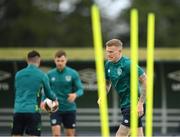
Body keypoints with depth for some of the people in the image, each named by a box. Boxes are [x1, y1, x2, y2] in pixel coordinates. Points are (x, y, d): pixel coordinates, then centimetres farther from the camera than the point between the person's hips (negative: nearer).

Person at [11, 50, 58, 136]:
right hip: (33, 110, -3)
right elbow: (48, 93, 11)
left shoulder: (18, 74, 8)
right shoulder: (42, 75, -1)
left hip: (18, 111, 3)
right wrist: (55, 99, 35)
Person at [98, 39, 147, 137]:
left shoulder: (128, 64, -18)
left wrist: (140, 103, -22)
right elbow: (108, 82, 23)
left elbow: (145, 81, -19)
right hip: (124, 104, 8)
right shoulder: (108, 65, 6)